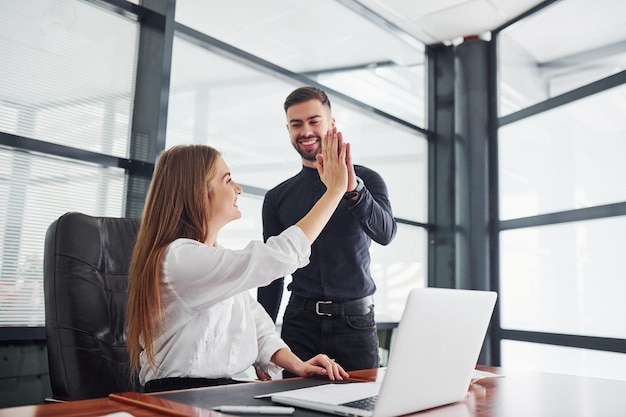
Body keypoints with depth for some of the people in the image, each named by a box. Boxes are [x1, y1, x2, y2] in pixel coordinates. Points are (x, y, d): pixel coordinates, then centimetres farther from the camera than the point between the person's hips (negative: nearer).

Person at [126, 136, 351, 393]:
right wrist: (336, 189, -16)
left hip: (223, 390, 8)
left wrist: (297, 364, -9)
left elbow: (257, 325, 8)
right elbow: (278, 256, -23)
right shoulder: (179, 257, -18)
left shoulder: (217, 259, 12)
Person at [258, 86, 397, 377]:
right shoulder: (277, 198, 6)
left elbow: (385, 233, -16)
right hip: (300, 320, 2)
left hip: (355, 320, -1)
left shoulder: (366, 180, 1)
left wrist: (352, 188, -32)